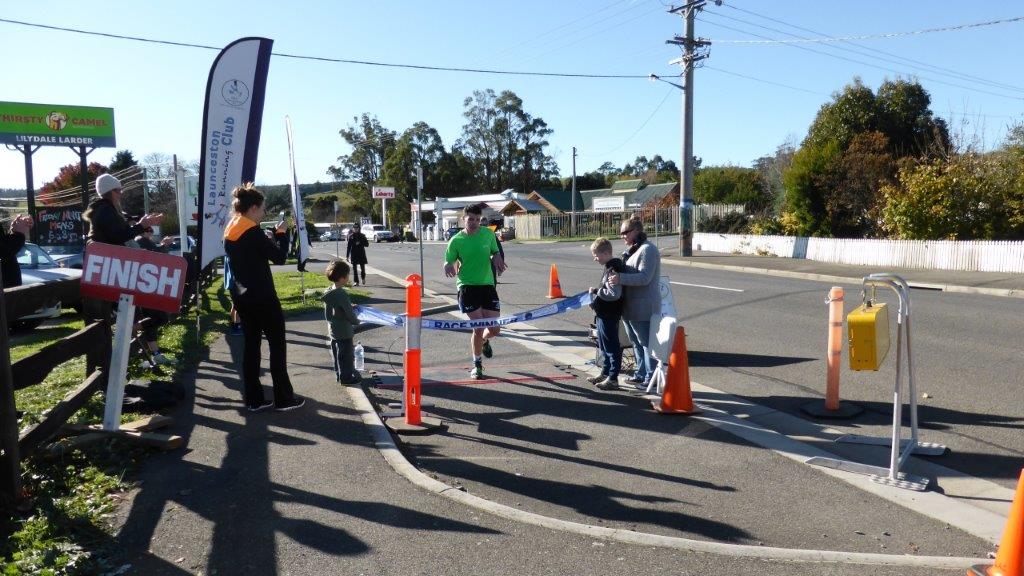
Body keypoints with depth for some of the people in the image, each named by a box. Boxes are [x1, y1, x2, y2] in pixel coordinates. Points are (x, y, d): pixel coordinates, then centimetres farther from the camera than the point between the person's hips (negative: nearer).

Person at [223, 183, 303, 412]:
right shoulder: (253, 232, -17)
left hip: (242, 296, 8)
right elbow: (279, 257, -15)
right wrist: (281, 233, -2)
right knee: (277, 344, 1)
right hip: (262, 296, -8)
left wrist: (272, 233, 8)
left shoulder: (230, 232, 8)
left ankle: (253, 398, 14)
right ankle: (283, 398, 6)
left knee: (251, 344, 11)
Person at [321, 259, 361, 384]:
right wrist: (356, 321, -2)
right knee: (346, 354, 5)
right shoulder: (342, 294, -24)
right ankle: (346, 376, 14)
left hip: (333, 330, 9)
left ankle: (340, 374, 31)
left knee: (337, 353, 19)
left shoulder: (328, 293, 2)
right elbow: (350, 314, -22)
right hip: (344, 331, -8)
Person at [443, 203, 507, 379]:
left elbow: (495, 252, 17)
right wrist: (449, 266, -21)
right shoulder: (456, 241, -5)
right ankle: (477, 364, 13)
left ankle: (484, 341, 43)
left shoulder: (488, 234, 3)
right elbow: (448, 262, 2)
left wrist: (497, 258, -6)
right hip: (467, 286, -3)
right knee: (478, 327, -9)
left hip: (488, 285, 3)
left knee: (495, 329, 4)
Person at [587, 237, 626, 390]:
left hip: (609, 315, -10)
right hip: (604, 314, 10)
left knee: (611, 347, -1)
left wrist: (597, 291, -18)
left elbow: (614, 294, -28)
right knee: (604, 345, 20)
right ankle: (605, 373, 33)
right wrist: (597, 291, 9)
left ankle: (613, 379, 8)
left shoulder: (614, 269, -21)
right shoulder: (610, 266, 10)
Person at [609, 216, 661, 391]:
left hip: (643, 307, -10)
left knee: (646, 342, -2)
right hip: (630, 306, 10)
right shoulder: (631, 249, 16)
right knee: (636, 342, 17)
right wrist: (616, 277, 11)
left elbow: (644, 277, -23)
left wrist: (621, 278, -29)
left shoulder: (647, 250, -15)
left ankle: (650, 378, 5)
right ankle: (641, 374, 29)